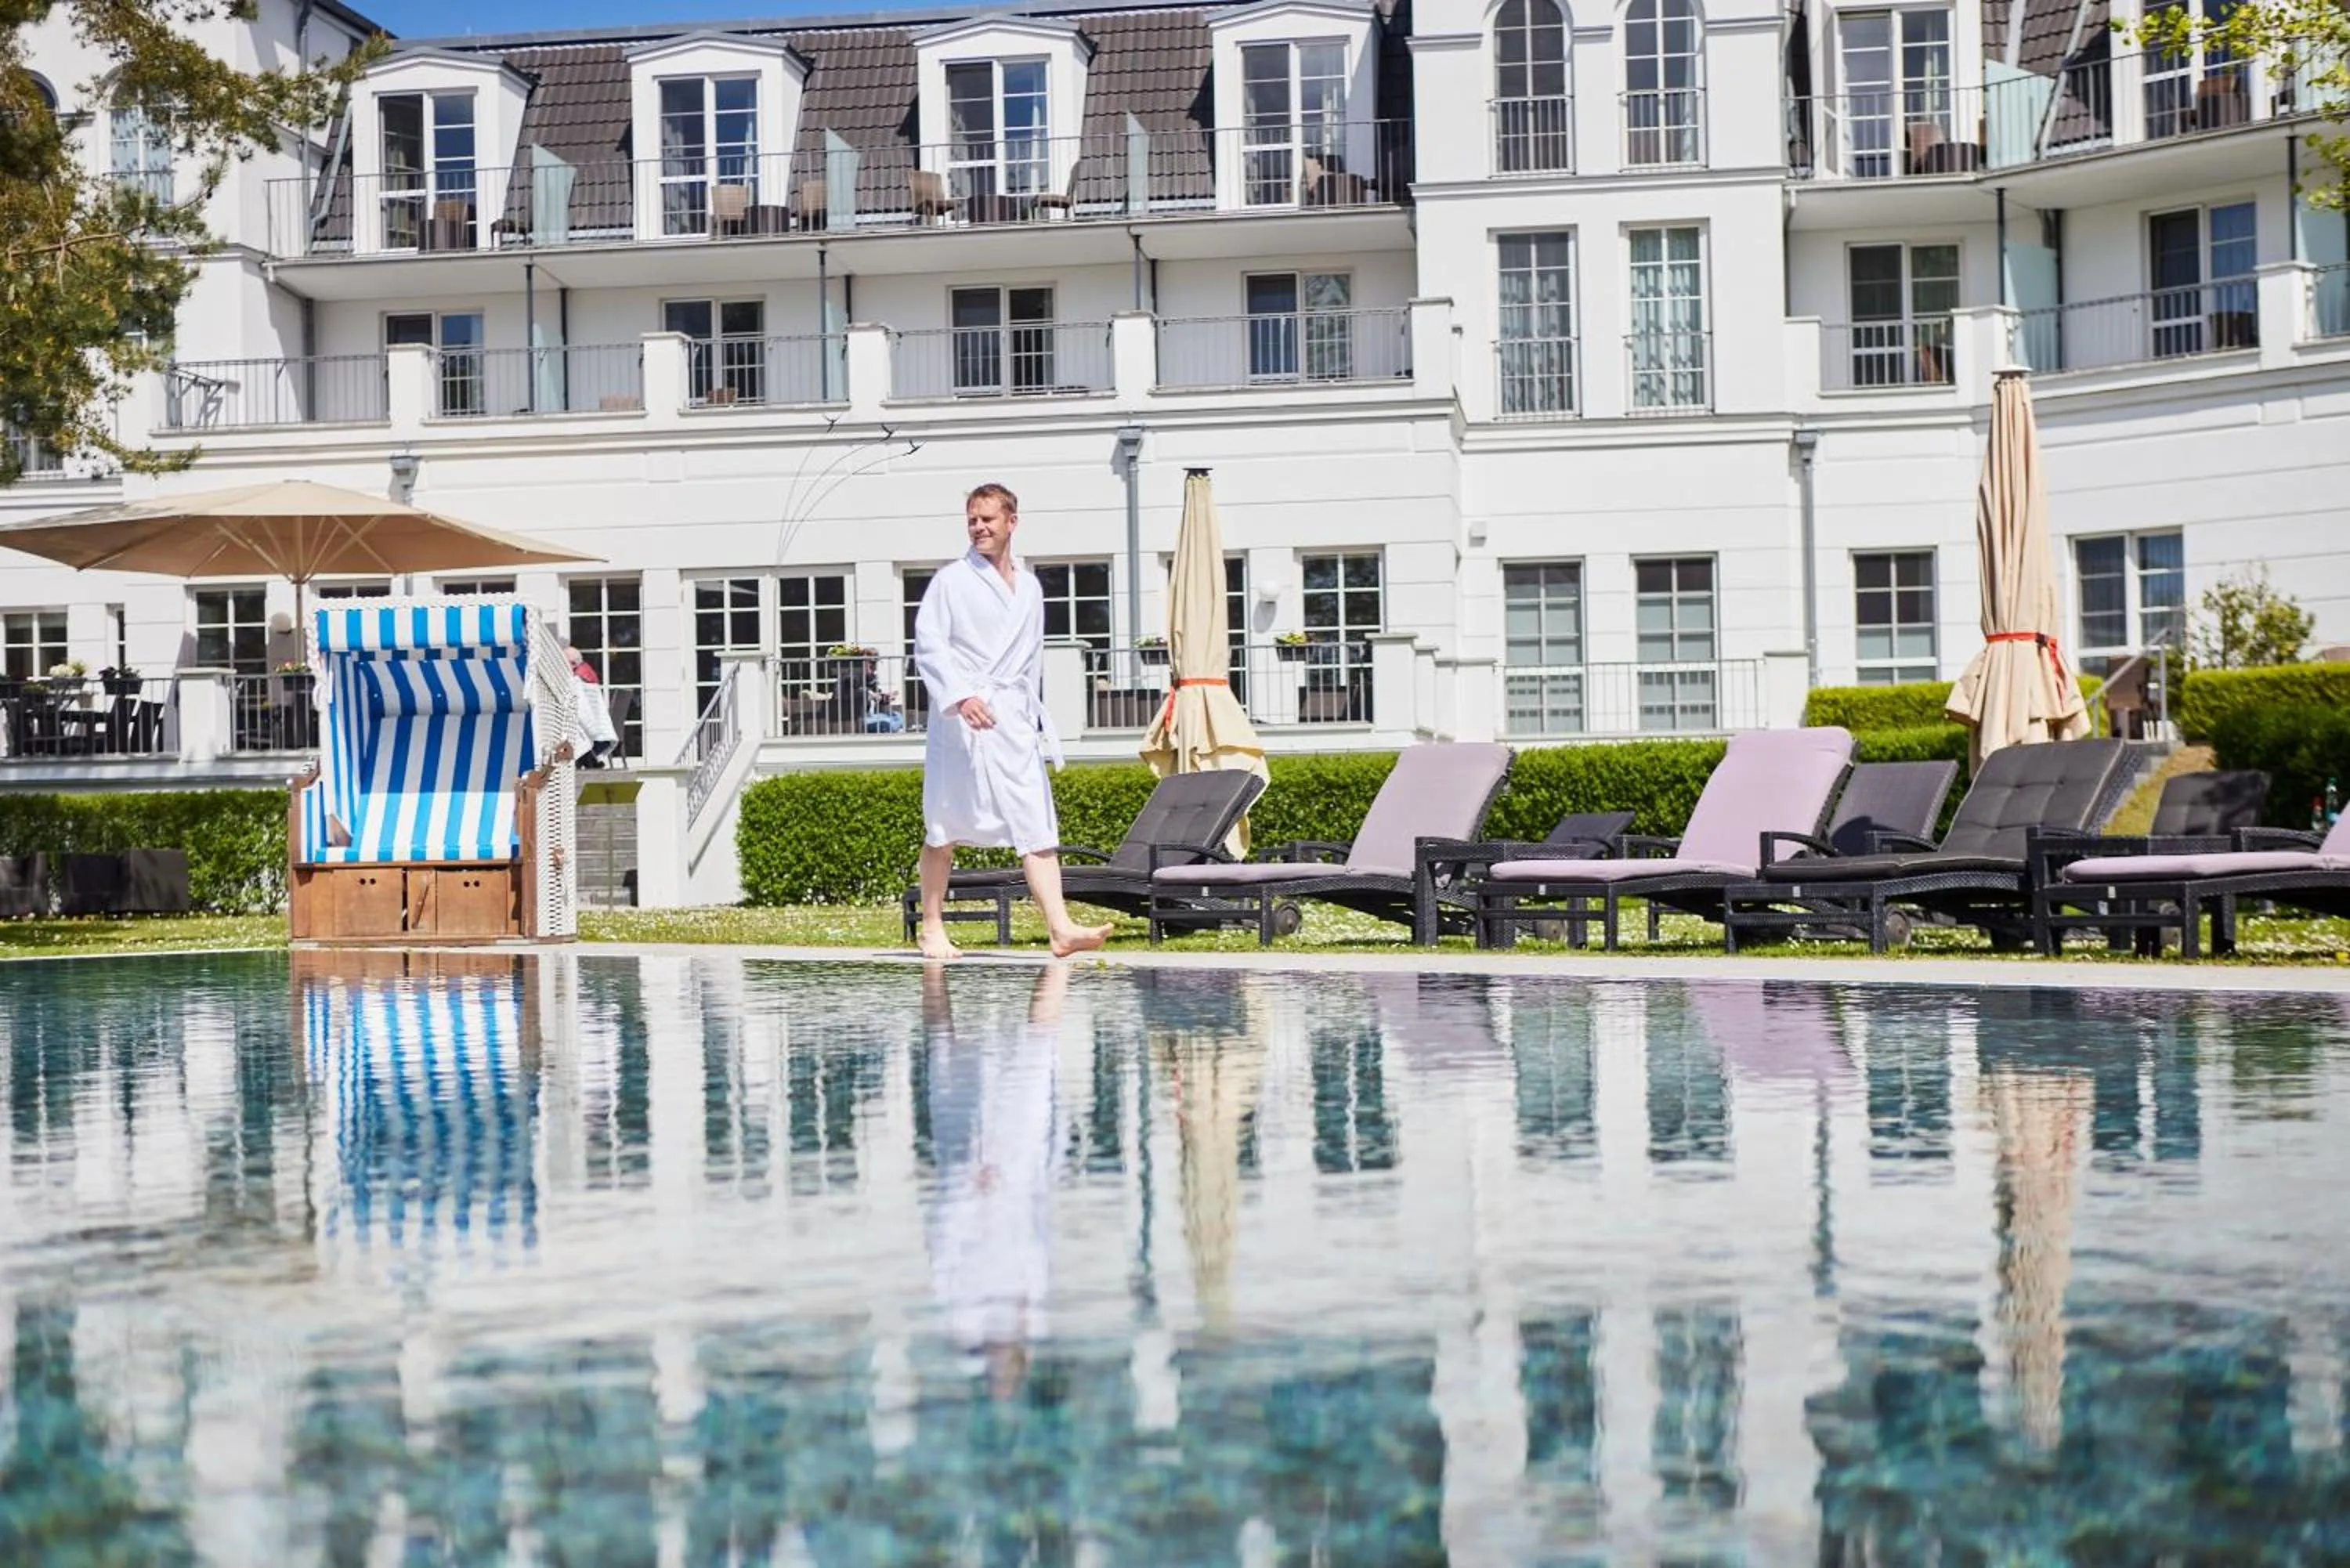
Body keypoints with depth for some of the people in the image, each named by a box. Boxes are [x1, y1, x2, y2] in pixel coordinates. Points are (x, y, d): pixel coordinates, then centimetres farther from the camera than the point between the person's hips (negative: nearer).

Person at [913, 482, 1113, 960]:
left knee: (1038, 827, -7)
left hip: (1015, 723, 4)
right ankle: (932, 929, 16)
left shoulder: (1030, 588, 16)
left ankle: (1060, 929, -15)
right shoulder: (952, 581, 0)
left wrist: (1037, 720, 18)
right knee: (944, 830, 4)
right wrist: (960, 696, -22)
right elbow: (929, 645, -9)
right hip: (960, 721, -4)